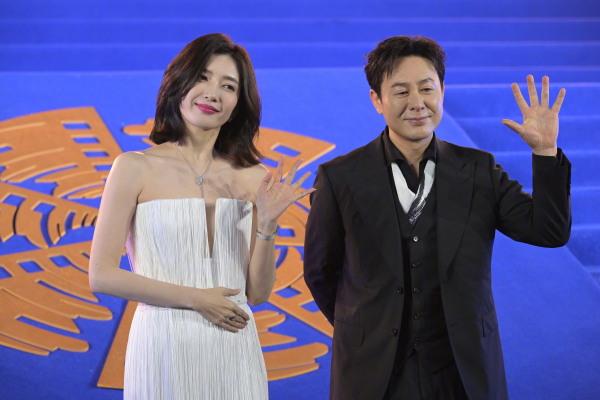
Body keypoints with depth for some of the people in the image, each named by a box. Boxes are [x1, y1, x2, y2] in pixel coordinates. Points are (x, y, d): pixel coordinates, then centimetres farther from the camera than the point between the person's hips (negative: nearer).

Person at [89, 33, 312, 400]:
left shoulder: (256, 180, 2)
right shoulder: (136, 168, -4)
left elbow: (257, 292, 4)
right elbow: (102, 275, -6)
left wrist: (267, 225, -11)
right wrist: (195, 298, -9)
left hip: (234, 352, 3)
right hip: (164, 346, -2)